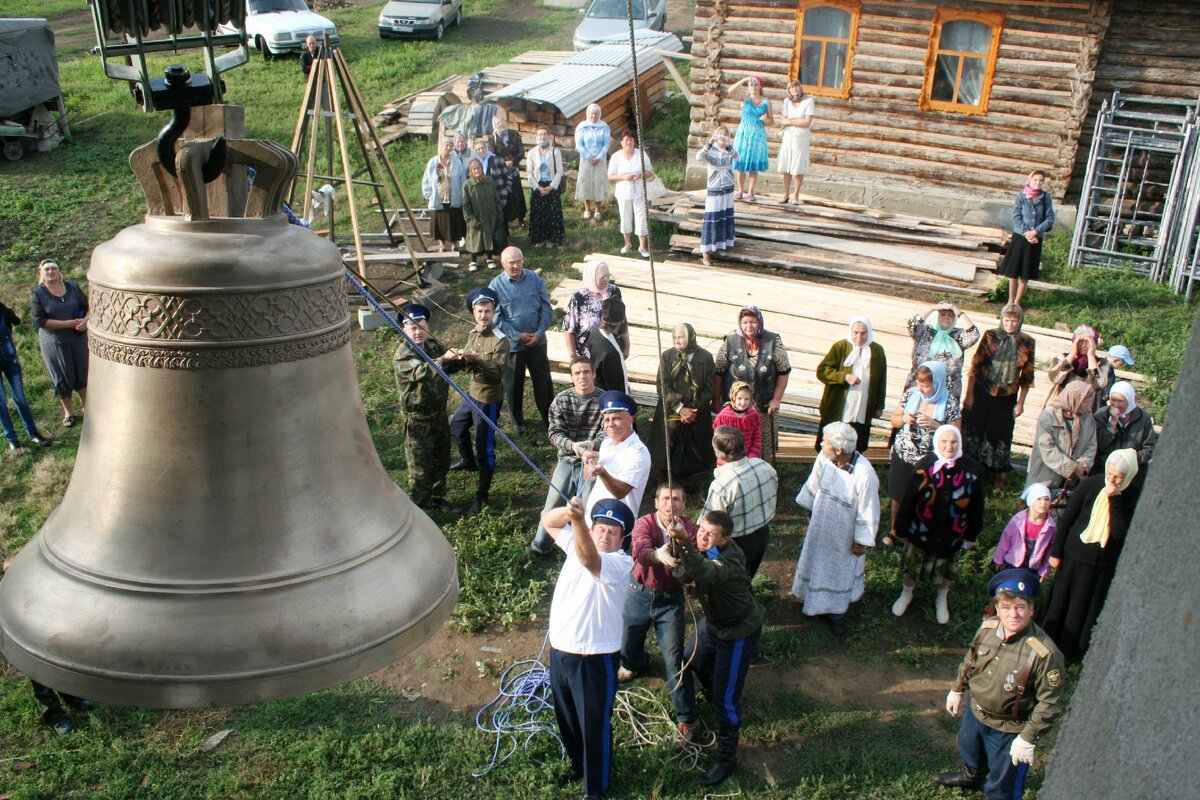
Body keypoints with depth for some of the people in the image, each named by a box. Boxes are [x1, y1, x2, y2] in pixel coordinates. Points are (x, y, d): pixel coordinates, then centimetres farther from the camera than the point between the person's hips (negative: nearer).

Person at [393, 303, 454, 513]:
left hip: (438, 413, 7)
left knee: (441, 460, 20)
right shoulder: (402, 354, -19)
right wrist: (444, 358, -50)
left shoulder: (433, 345, 5)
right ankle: (417, 506, 14)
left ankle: (436, 498, 37)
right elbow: (421, 372, -36)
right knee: (420, 466, 0)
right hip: (417, 419, -7)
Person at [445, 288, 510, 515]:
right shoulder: (473, 334, 4)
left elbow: (498, 372, -27)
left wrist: (477, 359, -41)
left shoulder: (500, 340, -19)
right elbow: (465, 364, 8)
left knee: (484, 448, -5)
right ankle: (468, 460, 57)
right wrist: (452, 358, -14)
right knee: (456, 427, 29)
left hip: (488, 399, -9)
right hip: (472, 393, 9)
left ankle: (482, 496, 5)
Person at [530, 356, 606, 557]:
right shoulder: (561, 400, -4)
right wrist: (573, 445, -27)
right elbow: (555, 433, -6)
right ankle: (540, 546, 33)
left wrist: (593, 444, -34)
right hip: (566, 461, 2)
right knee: (552, 507, 12)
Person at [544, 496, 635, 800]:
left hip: (595, 657, -7)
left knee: (595, 724, 9)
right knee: (566, 717, 25)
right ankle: (578, 763, 51)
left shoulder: (621, 563, -20)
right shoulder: (578, 545, 2)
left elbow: (589, 559, -40)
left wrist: (578, 520, -58)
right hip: (559, 650, 7)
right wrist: (568, 511, -18)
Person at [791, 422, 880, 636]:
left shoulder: (865, 474, -35)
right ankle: (815, 601, 52)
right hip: (820, 526, 4)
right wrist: (810, 511, 12)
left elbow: (868, 512, -22)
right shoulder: (824, 458, -22)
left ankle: (835, 612, 43)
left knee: (840, 572, 19)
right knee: (815, 564, 25)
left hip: (844, 535, -4)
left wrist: (861, 542, -12)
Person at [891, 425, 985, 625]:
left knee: (947, 570, 23)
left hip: (952, 535, 1)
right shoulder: (925, 465, -20)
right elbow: (908, 499, -11)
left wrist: (972, 535, 3)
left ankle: (942, 600, 50)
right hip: (921, 532, -1)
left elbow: (977, 505, -4)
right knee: (912, 565, 19)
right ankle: (906, 594, 48)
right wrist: (902, 530, -5)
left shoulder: (972, 469, -15)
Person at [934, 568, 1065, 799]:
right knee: (969, 750, 36)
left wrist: (1028, 739, -21)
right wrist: (957, 689, 14)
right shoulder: (987, 628, -15)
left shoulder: (1044, 653, -34)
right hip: (975, 711, 7)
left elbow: (1050, 704, -24)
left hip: (1009, 730, -7)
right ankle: (972, 777, 69)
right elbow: (970, 661, 5)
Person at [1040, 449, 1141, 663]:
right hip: (1075, 557, 0)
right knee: (1060, 602, 12)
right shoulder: (1090, 484, -12)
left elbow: (1121, 533, -20)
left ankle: (1074, 652, 29)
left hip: (1104, 565, 0)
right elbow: (1066, 519, -3)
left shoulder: (1133, 496, -11)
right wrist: (1055, 552, 0)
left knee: (1087, 610, 11)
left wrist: (1115, 500, -28)